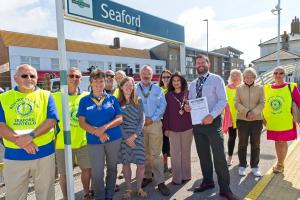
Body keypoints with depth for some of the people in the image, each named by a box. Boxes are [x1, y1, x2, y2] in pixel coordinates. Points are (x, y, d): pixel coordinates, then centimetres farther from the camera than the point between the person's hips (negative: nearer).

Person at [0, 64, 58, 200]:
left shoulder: (46, 95, 2)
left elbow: (52, 120, -7)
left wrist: (31, 136, -20)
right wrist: (20, 141, -18)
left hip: (44, 153, -1)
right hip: (14, 155, 2)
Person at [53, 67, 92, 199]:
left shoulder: (87, 96, 1)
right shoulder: (55, 97, -6)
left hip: (83, 141, 3)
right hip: (63, 142, -2)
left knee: (87, 169, 14)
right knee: (64, 174, 11)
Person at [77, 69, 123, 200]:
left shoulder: (112, 99, 2)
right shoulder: (84, 101, 0)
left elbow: (120, 119, -2)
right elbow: (82, 122, -4)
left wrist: (105, 127, -18)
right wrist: (97, 132, -19)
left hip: (114, 139, 2)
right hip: (94, 141, -1)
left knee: (112, 168, 15)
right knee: (97, 173, 1)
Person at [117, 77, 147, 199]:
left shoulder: (138, 101, 6)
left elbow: (142, 119, -1)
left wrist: (134, 135, -12)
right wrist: (127, 137, -10)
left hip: (137, 135, 1)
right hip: (123, 136, -1)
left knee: (141, 164, -1)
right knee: (125, 163, 6)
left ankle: (139, 188, 20)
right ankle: (128, 189, 23)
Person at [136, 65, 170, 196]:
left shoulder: (157, 89, 8)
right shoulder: (134, 89, 6)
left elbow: (162, 105, 0)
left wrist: (152, 118, -10)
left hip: (155, 124, -1)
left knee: (155, 154, -2)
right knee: (144, 153, 11)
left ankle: (160, 181, 5)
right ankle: (147, 176, 27)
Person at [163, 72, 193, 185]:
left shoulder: (188, 93, 2)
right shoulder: (168, 95, 3)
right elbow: (166, 112, 3)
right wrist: (166, 128, -1)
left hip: (187, 127, 0)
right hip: (173, 128, 0)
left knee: (186, 152, 11)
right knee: (175, 153, 5)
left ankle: (186, 176, 25)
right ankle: (176, 177, 16)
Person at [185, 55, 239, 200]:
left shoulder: (216, 79, -2)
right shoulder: (192, 84, 14)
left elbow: (223, 100, -11)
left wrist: (211, 115, -23)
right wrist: (186, 107, -7)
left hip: (212, 121, -5)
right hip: (197, 123, 6)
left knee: (219, 156, -4)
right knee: (203, 154, 14)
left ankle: (224, 188, 9)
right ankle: (207, 181, 31)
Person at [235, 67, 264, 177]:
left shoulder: (259, 88, 4)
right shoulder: (239, 88, 3)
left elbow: (262, 103, -1)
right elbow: (237, 103, -2)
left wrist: (254, 112, -17)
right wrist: (246, 112, -17)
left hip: (257, 120, 1)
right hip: (242, 119, 0)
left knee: (255, 144, 6)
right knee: (242, 143, 5)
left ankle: (254, 166, 19)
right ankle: (242, 166, 16)